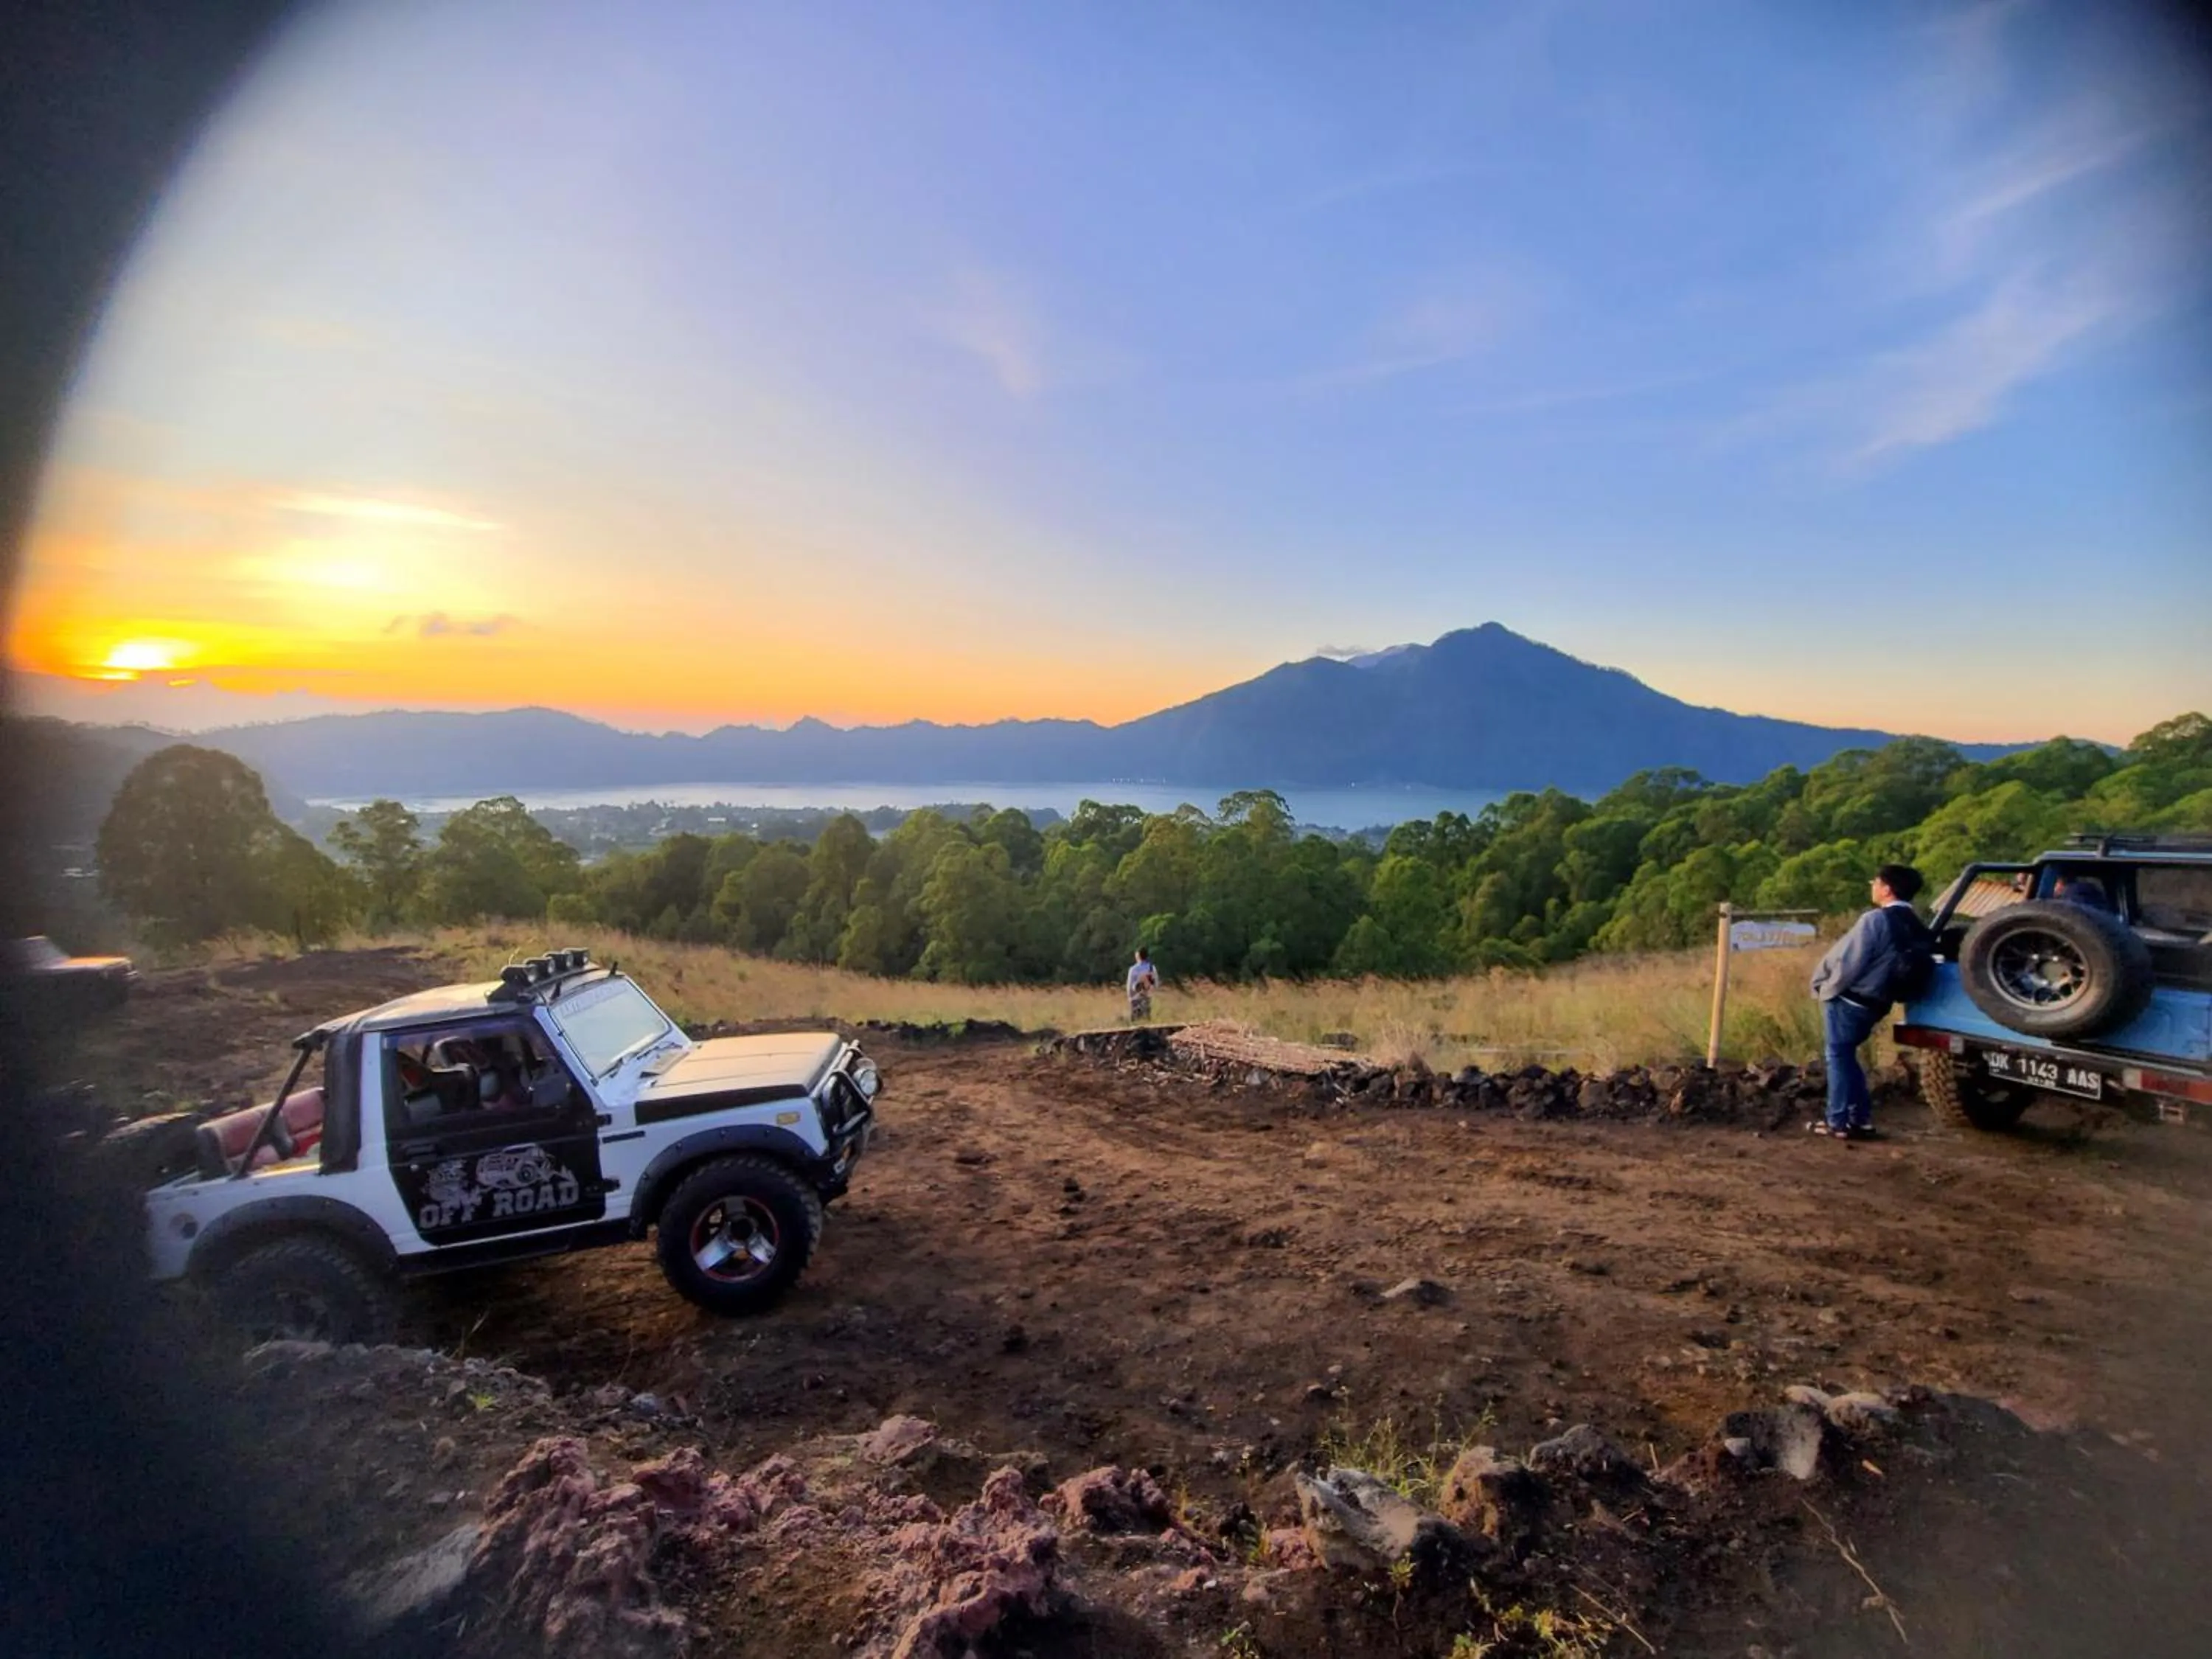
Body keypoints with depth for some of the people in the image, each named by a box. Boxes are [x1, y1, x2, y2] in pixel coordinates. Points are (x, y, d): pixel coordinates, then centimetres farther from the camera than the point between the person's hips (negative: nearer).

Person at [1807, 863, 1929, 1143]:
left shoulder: (1876, 919, -18)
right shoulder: (1916, 926, 7)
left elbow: (1848, 962, -18)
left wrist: (1826, 988, -3)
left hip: (1848, 1000, -8)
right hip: (1875, 1002, 8)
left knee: (1839, 1058, 3)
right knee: (1846, 1057, 19)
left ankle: (1838, 1123, 7)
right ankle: (1861, 1120, 21)